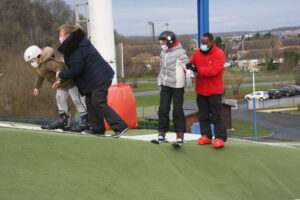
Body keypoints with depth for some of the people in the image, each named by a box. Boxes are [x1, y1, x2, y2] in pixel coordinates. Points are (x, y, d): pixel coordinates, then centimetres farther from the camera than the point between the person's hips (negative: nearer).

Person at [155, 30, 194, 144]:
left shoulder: (180, 53, -10)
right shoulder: (163, 53, 14)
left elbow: (186, 64, -21)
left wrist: (189, 74, -37)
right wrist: (159, 80, 26)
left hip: (177, 86, -7)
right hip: (165, 86, 7)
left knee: (177, 110, -2)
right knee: (163, 109, 5)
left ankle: (180, 134, 7)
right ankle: (162, 133, 15)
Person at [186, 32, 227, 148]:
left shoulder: (219, 54, -13)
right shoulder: (197, 53, 5)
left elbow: (213, 70, -24)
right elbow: (192, 64, 12)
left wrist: (197, 69, -27)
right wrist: (189, 66, -13)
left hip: (214, 91, -6)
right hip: (201, 90, 6)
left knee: (216, 115, -3)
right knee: (203, 115, 11)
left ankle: (220, 138, -1)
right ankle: (206, 136, 19)